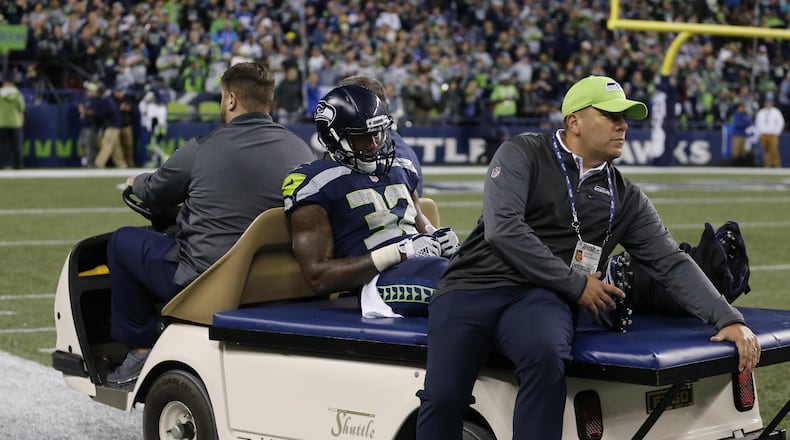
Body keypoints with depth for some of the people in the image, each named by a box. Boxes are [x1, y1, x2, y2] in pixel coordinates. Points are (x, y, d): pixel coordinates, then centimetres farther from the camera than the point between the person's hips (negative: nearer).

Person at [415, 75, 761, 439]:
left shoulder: (626, 198, 17)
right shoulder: (522, 154, 5)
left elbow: (672, 263, 13)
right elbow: (502, 228, -9)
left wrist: (729, 319, 0)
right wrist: (575, 283, -7)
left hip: (540, 299, 2)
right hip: (472, 286, -2)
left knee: (546, 357, -35)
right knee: (442, 396, -23)